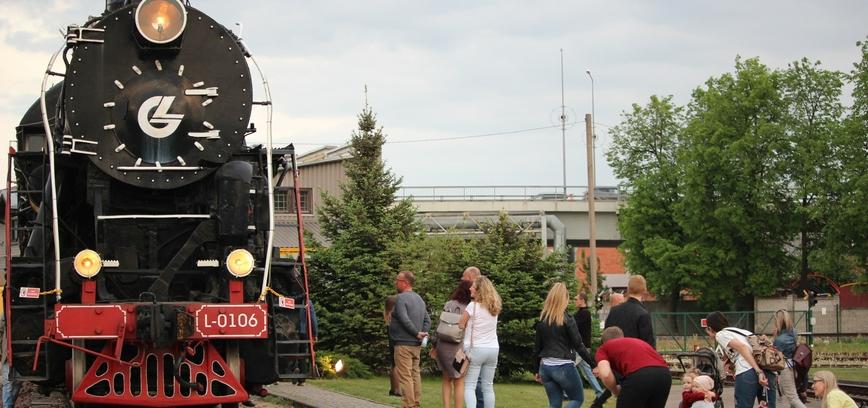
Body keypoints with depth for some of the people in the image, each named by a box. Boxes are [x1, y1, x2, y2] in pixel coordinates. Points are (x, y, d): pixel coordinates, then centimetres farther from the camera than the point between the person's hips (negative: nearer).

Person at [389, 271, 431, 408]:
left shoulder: (401, 298, -13)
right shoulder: (419, 299, 14)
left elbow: (404, 320, -22)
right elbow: (427, 320, 13)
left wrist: (417, 333, -13)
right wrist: (422, 333, 1)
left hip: (404, 344, -9)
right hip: (417, 345, 9)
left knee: (405, 376, -7)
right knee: (415, 374, 13)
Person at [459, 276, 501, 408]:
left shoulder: (473, 306, -8)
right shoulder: (494, 308, 8)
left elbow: (460, 326, -3)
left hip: (476, 349, -6)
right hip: (493, 349, 6)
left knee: (469, 386, -6)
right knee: (488, 386, 10)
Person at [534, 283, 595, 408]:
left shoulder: (542, 320, 6)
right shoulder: (567, 319, -10)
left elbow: (537, 347, 10)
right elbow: (578, 346, -11)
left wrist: (537, 370, 19)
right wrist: (593, 364, -6)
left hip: (545, 367, 5)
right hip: (563, 367, -5)